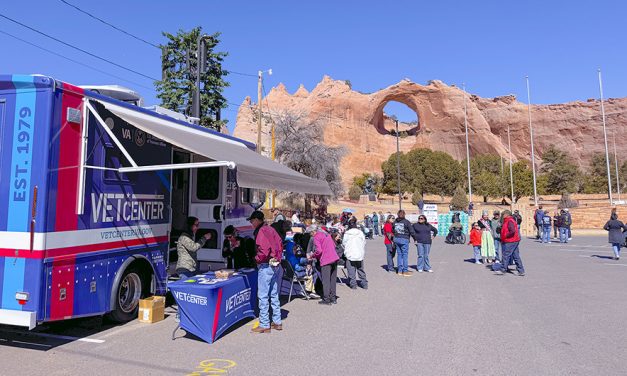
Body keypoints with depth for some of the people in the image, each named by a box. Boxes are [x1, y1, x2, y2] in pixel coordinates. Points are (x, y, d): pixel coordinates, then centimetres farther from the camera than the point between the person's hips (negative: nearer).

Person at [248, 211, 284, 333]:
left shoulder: (261, 231, -15)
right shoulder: (270, 229, 12)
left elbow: (264, 250, -25)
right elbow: (280, 243, 17)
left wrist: (257, 258, -9)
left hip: (265, 266, -9)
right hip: (274, 264, 9)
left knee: (263, 296, -2)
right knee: (274, 294, 15)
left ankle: (264, 325, 4)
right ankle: (277, 322, 23)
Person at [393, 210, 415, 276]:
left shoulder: (395, 222, 7)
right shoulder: (406, 222, -8)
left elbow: (393, 230, 9)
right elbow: (411, 231, -9)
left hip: (396, 239, 5)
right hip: (404, 239, -5)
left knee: (399, 254, 12)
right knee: (404, 255, 0)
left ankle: (400, 270, 17)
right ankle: (405, 271, 3)